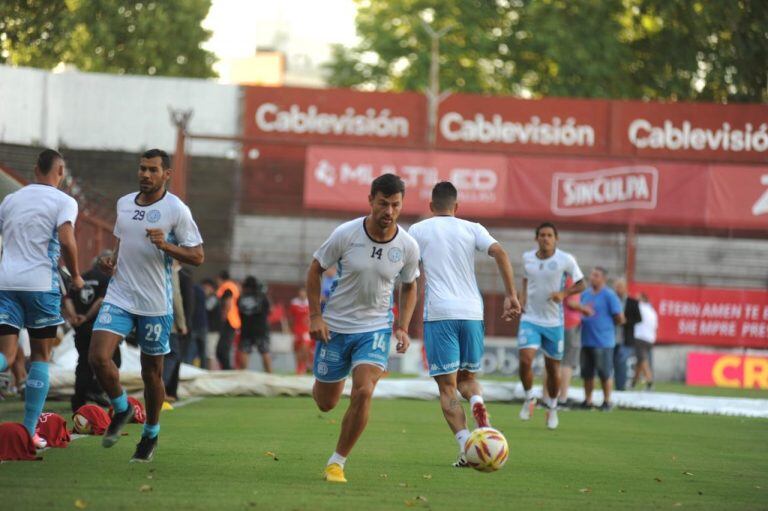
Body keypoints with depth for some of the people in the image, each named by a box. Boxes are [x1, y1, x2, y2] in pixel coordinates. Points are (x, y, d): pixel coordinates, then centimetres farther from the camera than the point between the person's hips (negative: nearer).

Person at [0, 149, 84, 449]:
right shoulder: (63, 202, 0)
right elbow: (66, 241, -14)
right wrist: (76, 276, -1)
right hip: (41, 283, -3)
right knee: (41, 356, 11)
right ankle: (29, 432, 8)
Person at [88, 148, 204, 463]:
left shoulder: (176, 210, -8)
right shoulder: (124, 204, 8)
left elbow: (197, 256, -8)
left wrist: (166, 245, -24)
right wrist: (112, 260, 4)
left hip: (155, 304, -4)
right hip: (119, 296, 4)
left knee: (152, 372, 6)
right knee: (98, 356, -14)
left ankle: (151, 433, 26)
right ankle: (121, 409, 12)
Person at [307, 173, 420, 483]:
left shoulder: (408, 247, -10)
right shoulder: (345, 234, -16)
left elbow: (409, 287, 9)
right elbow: (315, 270, -2)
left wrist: (403, 327, -2)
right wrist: (315, 316, -9)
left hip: (376, 327, 0)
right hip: (335, 326, 0)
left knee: (363, 393, -21)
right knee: (325, 403, 9)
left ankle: (337, 462, -4)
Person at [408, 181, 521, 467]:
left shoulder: (418, 230, 9)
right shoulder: (472, 229, 12)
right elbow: (500, 253, -4)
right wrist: (511, 296, -3)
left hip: (439, 313, -2)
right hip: (472, 312, 2)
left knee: (447, 386, -1)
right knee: (467, 377, 20)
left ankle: (465, 444, -18)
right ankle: (478, 405, -14)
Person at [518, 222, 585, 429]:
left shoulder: (566, 260, -8)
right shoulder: (527, 258, 1)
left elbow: (580, 284, 1)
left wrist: (564, 293, -18)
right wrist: (522, 301, 5)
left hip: (554, 322, -1)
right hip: (530, 319, 1)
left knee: (553, 368, 7)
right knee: (525, 360, -18)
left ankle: (552, 408, 29)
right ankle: (529, 399, 7)